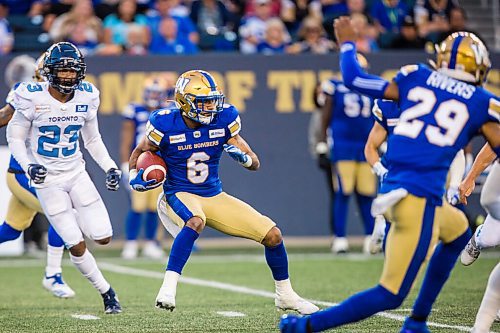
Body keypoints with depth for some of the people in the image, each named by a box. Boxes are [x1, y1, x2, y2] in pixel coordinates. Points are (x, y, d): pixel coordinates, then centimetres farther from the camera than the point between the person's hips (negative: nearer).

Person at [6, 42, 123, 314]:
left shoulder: (86, 98, -3)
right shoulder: (32, 98, -16)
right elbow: (15, 138, -5)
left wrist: (110, 168, -1)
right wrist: (28, 166, -20)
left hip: (76, 174, 4)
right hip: (47, 180, -4)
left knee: (103, 238, -3)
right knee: (77, 246, -7)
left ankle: (74, 217, 29)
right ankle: (106, 292, 13)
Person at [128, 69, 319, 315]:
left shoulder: (224, 120, -6)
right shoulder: (165, 125, -14)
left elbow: (255, 163, 1)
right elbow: (138, 153, 6)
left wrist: (242, 156, -22)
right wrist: (135, 176, -14)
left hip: (215, 196, 4)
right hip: (180, 195, -4)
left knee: (272, 235, -3)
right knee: (196, 221, -42)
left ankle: (285, 296, 18)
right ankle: (168, 289, -40)